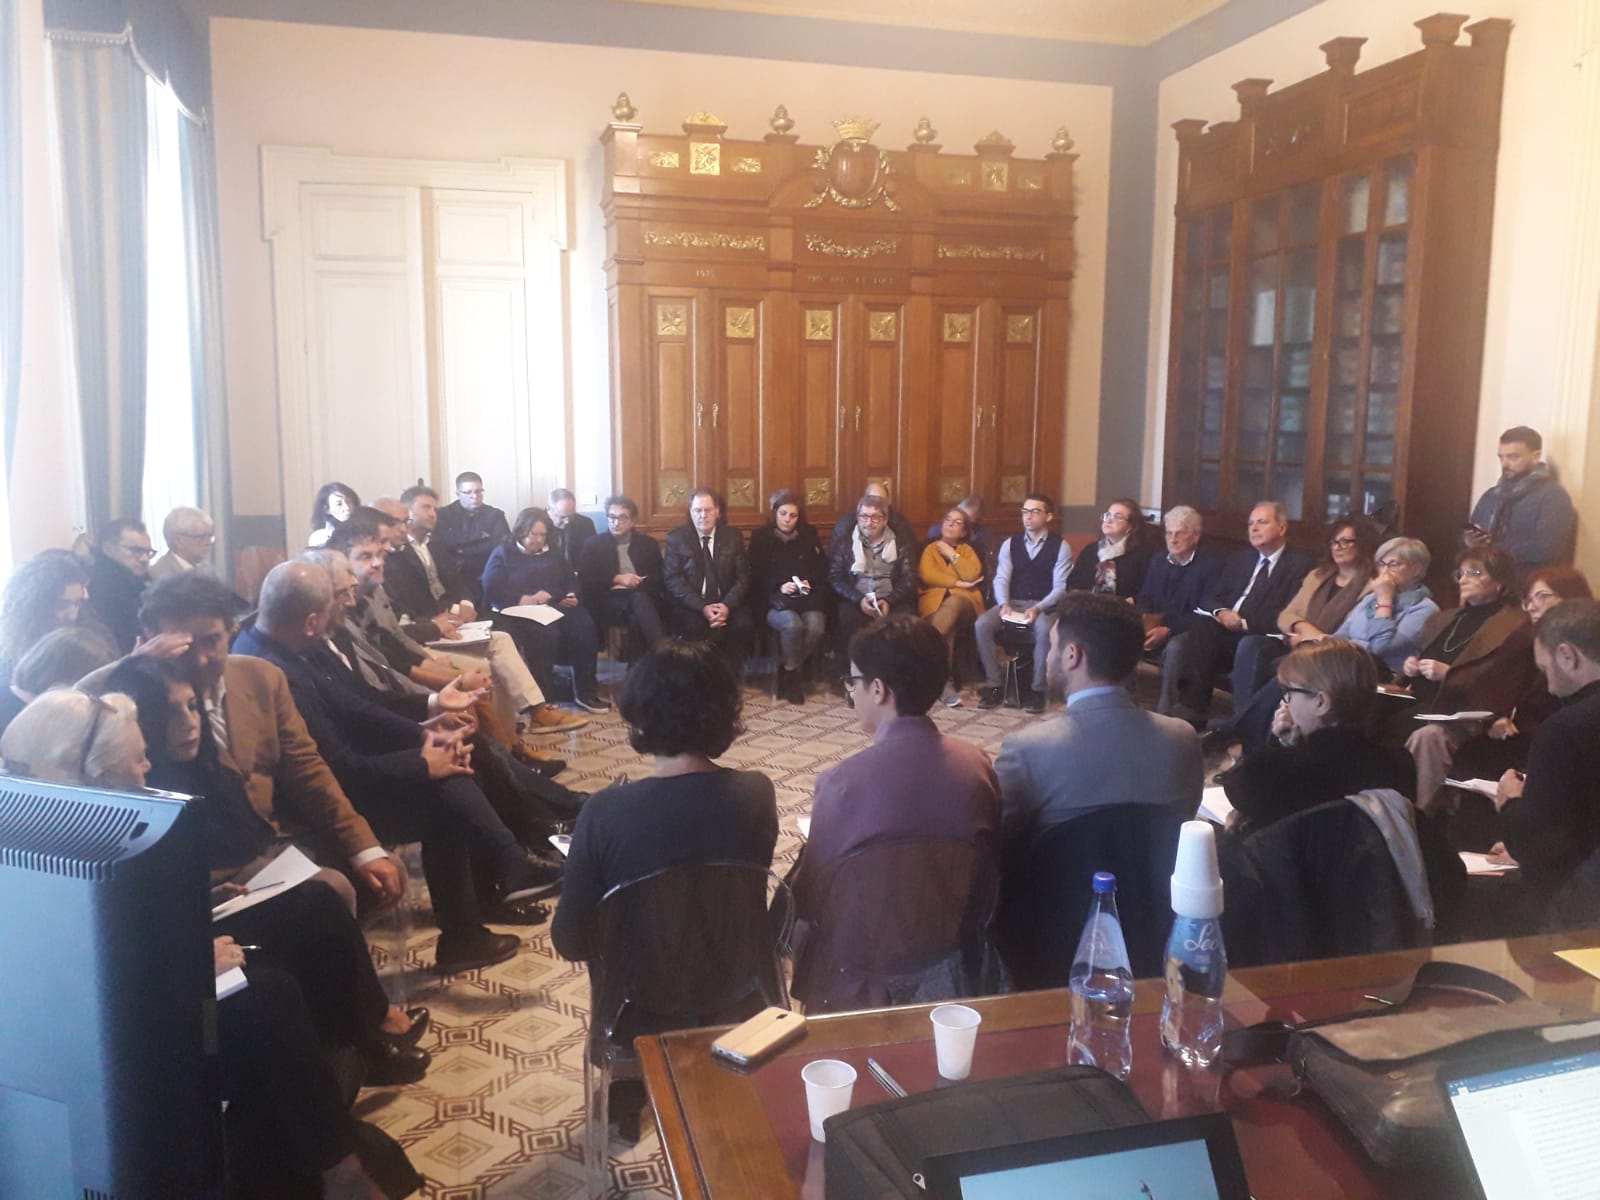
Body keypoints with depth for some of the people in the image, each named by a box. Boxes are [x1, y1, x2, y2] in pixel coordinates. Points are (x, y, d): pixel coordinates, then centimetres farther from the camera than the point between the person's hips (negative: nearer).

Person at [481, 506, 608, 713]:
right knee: (545, 632, -38)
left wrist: (572, 596, 1)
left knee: (584, 626, -28)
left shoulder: (552, 555, 26)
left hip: (555, 608, 5)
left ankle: (585, 692, -22)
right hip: (518, 612, -5)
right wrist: (527, 600, -16)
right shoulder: (503, 553, 8)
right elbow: (491, 590, -5)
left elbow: (571, 580, 26)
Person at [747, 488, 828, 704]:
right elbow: (756, 578, 5)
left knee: (815, 627, -31)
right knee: (793, 624, -35)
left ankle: (790, 674, -10)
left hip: (808, 599, 2)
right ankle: (791, 676, -14)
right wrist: (779, 588, -12)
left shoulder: (809, 535, 16)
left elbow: (822, 571, 14)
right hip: (776, 601, -2)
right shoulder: (760, 537, 10)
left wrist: (811, 584, -7)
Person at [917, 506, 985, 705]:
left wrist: (952, 555, 1)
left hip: (963, 601, 1)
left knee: (952, 605, -39)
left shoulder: (967, 550, 21)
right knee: (948, 627, -37)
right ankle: (945, 681, -35)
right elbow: (926, 575, -2)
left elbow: (972, 575, -1)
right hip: (934, 600, 0)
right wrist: (957, 583, -5)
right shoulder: (931, 548, 19)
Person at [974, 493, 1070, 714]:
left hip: (1044, 606, -3)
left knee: (1044, 630, -38)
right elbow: (1001, 579, 3)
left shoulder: (1061, 547, 0)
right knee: (982, 625, -25)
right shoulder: (1010, 544, 10)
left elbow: (1060, 586, -7)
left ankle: (1037, 689, -22)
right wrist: (1004, 604, -18)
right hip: (1013, 602, 3)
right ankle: (993, 685, -16)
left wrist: (1037, 608, -23)